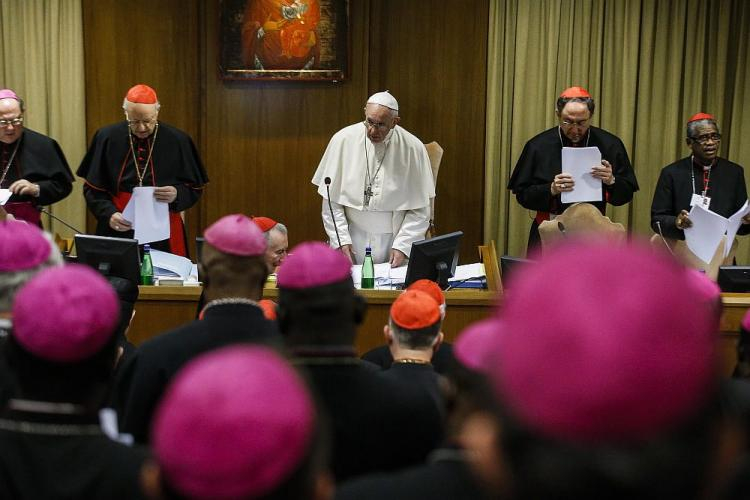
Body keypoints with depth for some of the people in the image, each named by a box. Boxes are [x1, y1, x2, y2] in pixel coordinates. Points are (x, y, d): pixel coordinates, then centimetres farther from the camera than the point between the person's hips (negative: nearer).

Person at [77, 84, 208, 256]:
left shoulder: (177, 141, -4)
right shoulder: (107, 138, -2)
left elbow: (194, 189, 2)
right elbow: (93, 188, 2)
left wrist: (177, 194, -19)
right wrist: (108, 214, -15)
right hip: (118, 232, 1)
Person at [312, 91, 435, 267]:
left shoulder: (413, 148, -6)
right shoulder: (343, 140, -5)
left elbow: (420, 209, -1)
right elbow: (331, 198, 0)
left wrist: (402, 246, -9)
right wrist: (341, 240, -6)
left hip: (394, 242, 0)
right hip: (352, 241, 0)